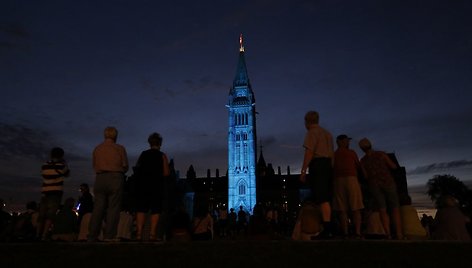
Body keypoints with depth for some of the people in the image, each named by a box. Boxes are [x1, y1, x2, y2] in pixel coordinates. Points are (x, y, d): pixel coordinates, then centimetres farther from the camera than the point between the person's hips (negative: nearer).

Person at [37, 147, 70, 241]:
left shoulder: (44, 166, 9)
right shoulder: (61, 165, -4)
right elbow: (67, 174, 12)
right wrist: (64, 163, 23)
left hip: (45, 192, 5)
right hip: (56, 192, -5)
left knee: (42, 215, 8)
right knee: (50, 215, -6)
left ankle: (38, 235, 8)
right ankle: (44, 236, -12)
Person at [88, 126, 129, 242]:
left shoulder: (97, 148, 12)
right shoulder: (119, 148, 1)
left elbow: (94, 165, 12)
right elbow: (125, 166, 0)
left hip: (100, 178, 4)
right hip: (115, 178, -4)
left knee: (98, 207, 6)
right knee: (113, 207, -2)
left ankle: (92, 236, 6)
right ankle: (109, 236, -5)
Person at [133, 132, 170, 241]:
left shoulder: (143, 154, 5)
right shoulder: (162, 156, -3)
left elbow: (137, 168, 9)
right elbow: (166, 173, -8)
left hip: (143, 185, 3)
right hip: (157, 186, -3)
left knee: (141, 209, 7)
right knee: (155, 210, 2)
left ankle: (139, 233, 3)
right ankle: (152, 234, 0)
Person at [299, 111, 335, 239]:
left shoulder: (312, 133, -4)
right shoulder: (327, 133, 23)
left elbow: (309, 153, -14)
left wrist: (303, 171, -15)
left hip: (317, 164, -9)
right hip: (328, 165, 9)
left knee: (322, 199, -11)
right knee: (327, 198, 12)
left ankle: (327, 229, -13)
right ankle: (329, 228, 16)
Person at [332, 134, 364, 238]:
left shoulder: (333, 155, 11)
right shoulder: (351, 153, 6)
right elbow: (359, 167, 14)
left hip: (338, 181, 2)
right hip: (351, 179, -2)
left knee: (342, 210, 0)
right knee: (355, 209, 0)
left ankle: (346, 234, -5)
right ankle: (357, 233, -6)